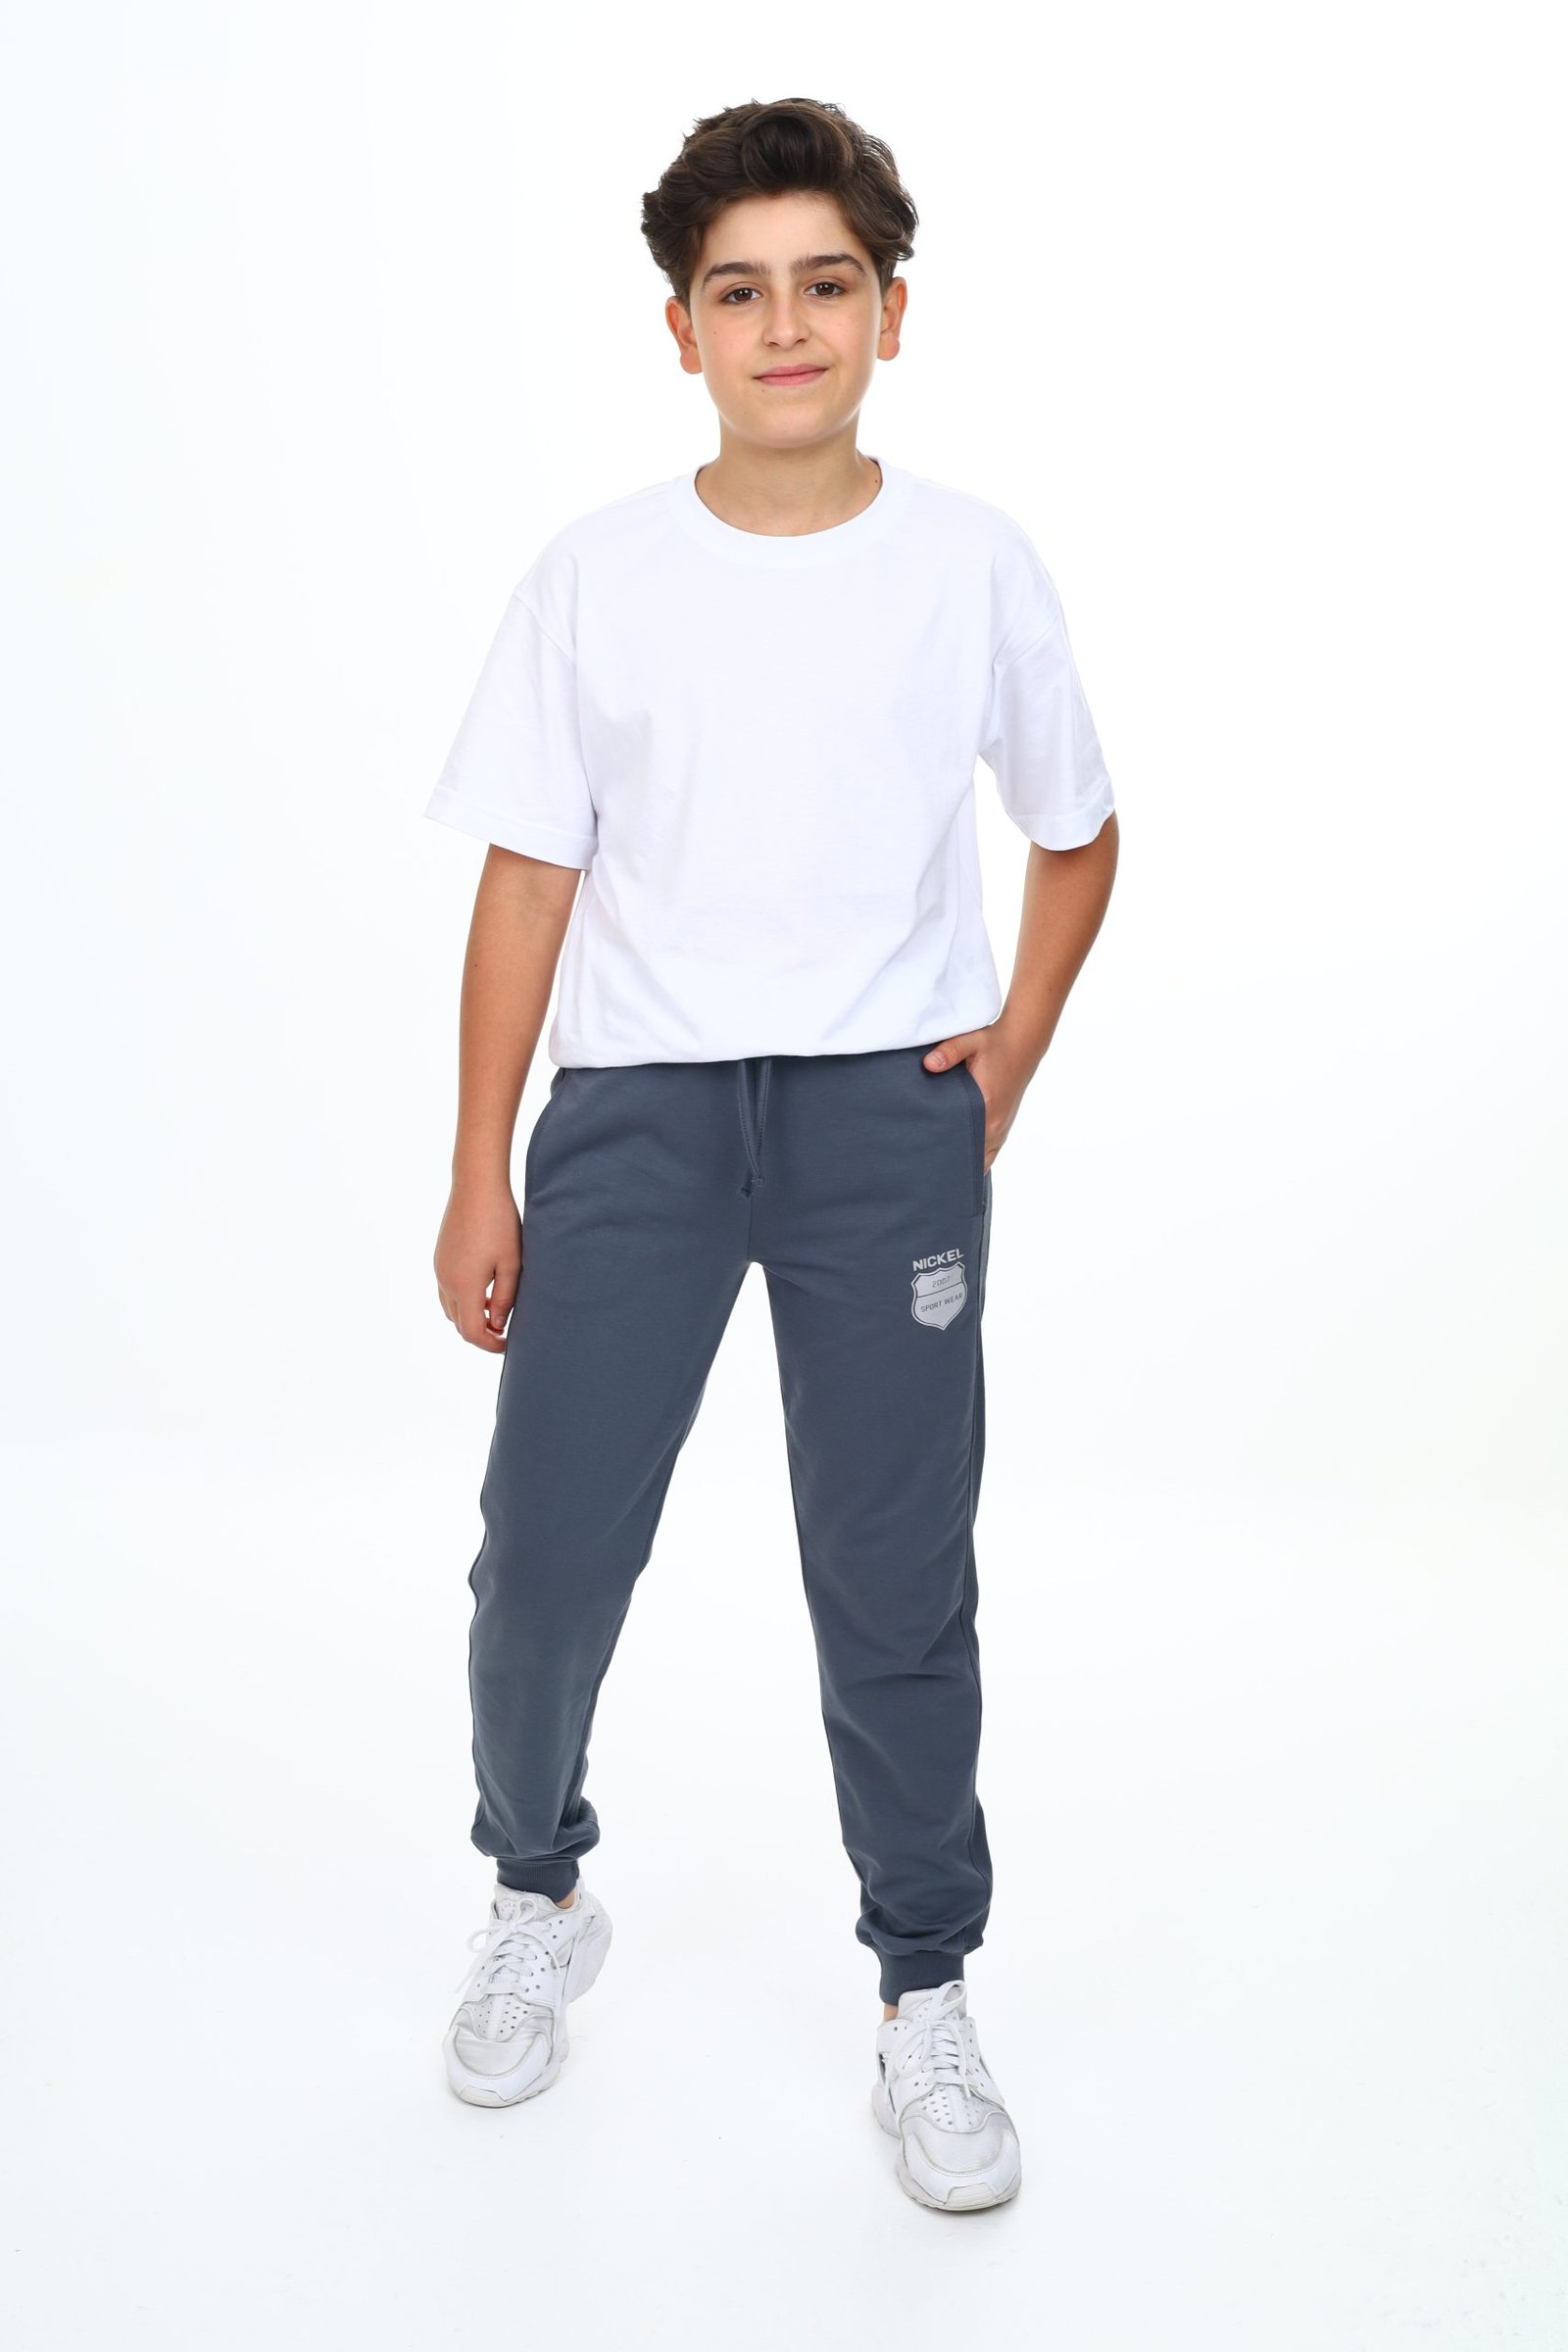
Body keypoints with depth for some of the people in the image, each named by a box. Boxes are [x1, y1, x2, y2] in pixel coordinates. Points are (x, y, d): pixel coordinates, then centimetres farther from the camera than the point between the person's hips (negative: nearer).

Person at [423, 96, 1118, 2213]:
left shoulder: (978, 566, 2)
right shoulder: (593, 579, 2)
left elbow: (1077, 836, 15)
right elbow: (526, 882, 3)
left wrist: (1010, 1056, 3)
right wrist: (478, 1178, 2)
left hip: (885, 1111, 0)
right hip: (635, 1104, 1)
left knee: (897, 1588, 3)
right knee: (544, 1563, 1)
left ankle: (927, 2000, 22)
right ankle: (538, 1900, 29)